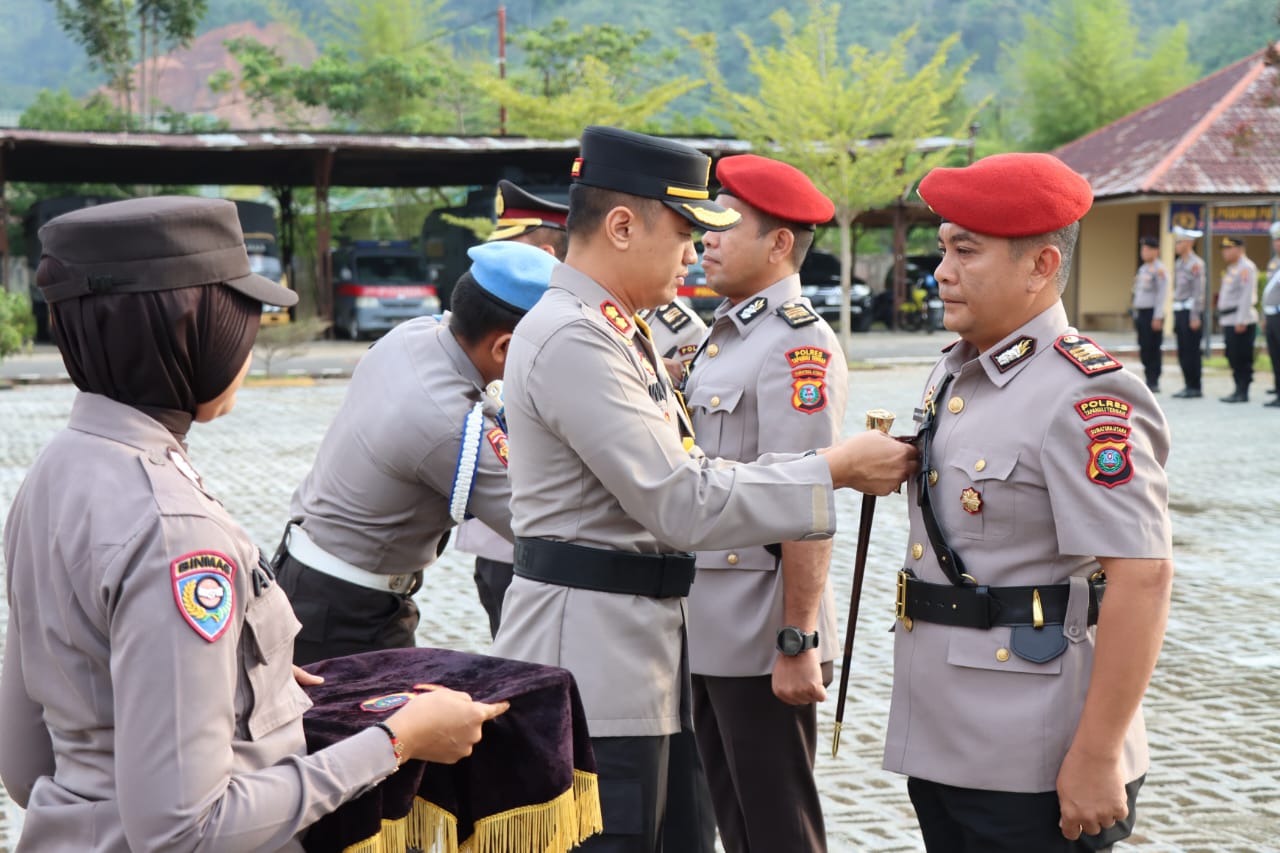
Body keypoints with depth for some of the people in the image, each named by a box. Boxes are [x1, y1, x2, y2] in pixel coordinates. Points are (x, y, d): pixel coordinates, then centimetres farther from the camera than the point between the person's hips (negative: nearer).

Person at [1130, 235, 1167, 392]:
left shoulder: (1159, 269, -9)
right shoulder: (1142, 269, 17)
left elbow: (1162, 295, -15)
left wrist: (1158, 318, -19)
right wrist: (1136, 314, 19)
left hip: (1152, 313, -8)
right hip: (1141, 313, 8)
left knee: (1153, 349, -6)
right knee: (1144, 348, 9)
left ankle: (1154, 382, -3)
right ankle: (1148, 380, 14)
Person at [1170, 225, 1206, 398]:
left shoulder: (1195, 264, -11)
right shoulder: (1178, 264, 15)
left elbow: (1199, 291, -16)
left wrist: (1195, 317, -20)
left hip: (1190, 311, -9)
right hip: (1179, 311, 9)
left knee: (1192, 351, -5)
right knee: (1182, 352, 10)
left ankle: (1195, 388, 0)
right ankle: (1188, 385, 15)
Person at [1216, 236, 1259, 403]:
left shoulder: (1246, 268, -12)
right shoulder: (1231, 268, 19)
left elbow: (1247, 296, -19)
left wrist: (1242, 321, -23)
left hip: (1241, 322, -10)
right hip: (1229, 320, 10)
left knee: (1242, 358, -7)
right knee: (1233, 358, 11)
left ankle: (1243, 392, -4)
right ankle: (1239, 390, 17)